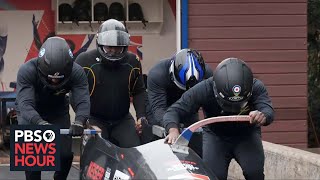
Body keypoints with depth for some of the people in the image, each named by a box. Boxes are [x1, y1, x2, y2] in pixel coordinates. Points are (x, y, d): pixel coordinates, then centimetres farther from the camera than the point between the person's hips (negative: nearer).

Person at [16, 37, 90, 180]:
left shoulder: (77, 72, -26)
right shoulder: (26, 71, -34)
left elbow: (82, 101, -35)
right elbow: (25, 104, -43)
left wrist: (79, 121, -57)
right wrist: (40, 123, -62)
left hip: (58, 112, 2)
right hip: (30, 114, -2)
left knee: (66, 154, -5)